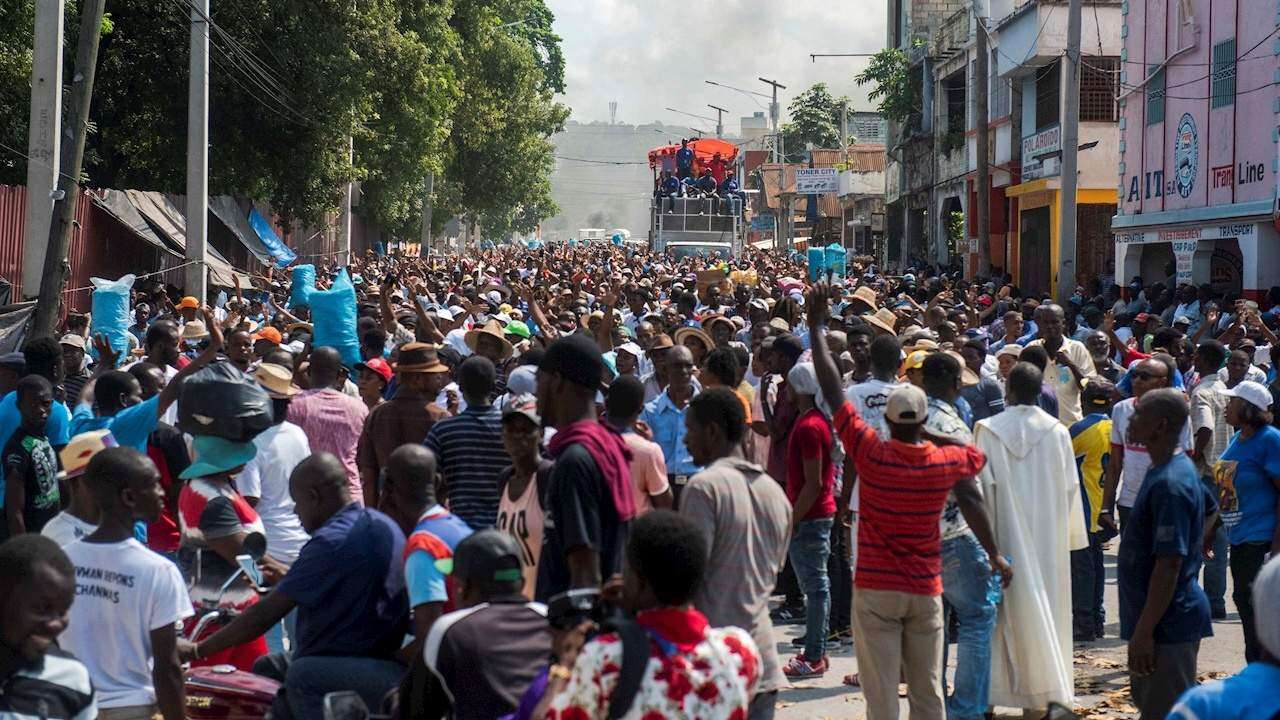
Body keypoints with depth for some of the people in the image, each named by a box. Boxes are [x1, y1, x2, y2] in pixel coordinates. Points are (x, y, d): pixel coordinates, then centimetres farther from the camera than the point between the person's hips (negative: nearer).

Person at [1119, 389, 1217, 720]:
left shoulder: (1169, 485, -23)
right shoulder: (1182, 467, 8)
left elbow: (1169, 566, -25)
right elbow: (1210, 509, 28)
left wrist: (1143, 632, -23)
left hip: (1168, 624, -10)